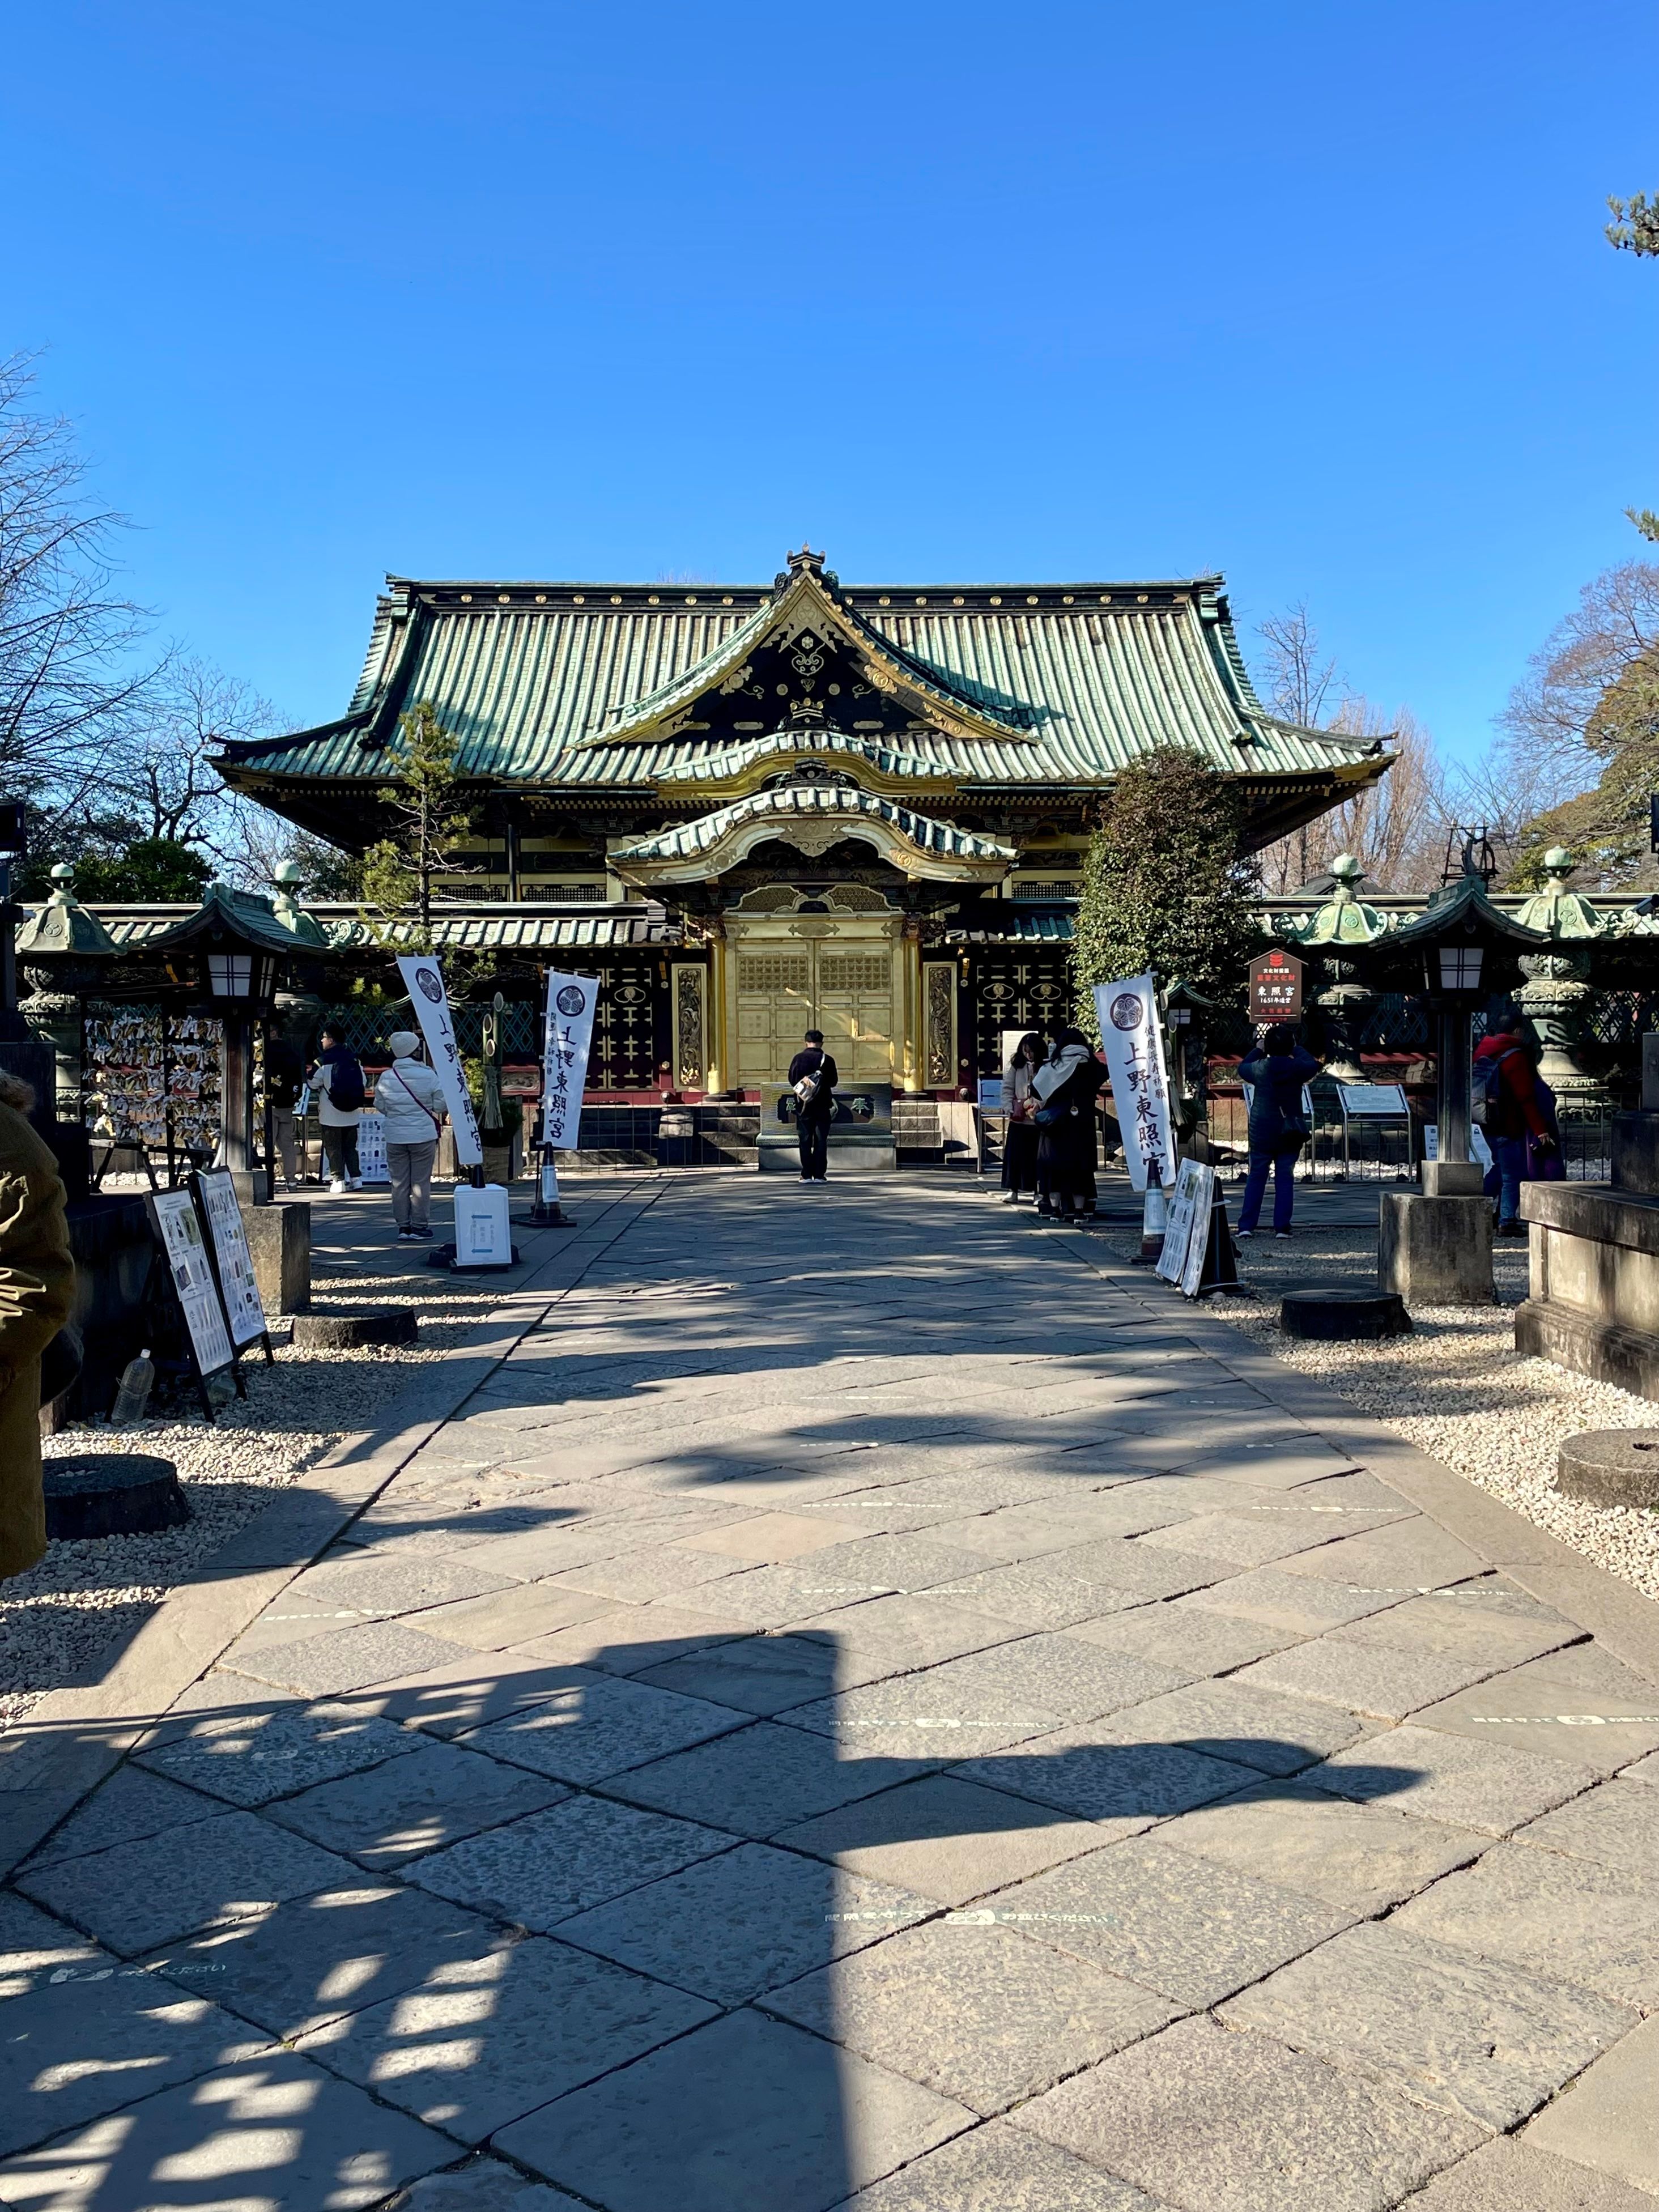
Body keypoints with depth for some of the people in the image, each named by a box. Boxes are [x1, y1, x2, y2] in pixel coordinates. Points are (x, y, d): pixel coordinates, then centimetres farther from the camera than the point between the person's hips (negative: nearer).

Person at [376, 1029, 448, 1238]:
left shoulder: (386, 1078, -2)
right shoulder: (428, 1075, -10)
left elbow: (380, 1106, 7)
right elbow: (440, 1104, -5)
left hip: (395, 1136, 3)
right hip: (423, 1135, -3)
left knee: (399, 1182, 9)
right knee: (421, 1182, 5)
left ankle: (403, 1226, 12)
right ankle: (419, 1225, 7)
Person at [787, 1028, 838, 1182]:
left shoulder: (798, 1058, -5)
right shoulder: (827, 1060, -6)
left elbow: (792, 1081, 2)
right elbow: (834, 1082, 2)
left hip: (803, 1106, 0)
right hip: (823, 1106, 0)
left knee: (805, 1141, 6)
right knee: (821, 1141, 5)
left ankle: (806, 1175, 2)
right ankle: (819, 1174, 2)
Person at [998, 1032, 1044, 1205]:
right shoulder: (1016, 1066, 5)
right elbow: (1007, 1089, 4)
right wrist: (1009, 1110, -8)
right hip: (1018, 1119, 2)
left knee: (1038, 1156, 5)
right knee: (1015, 1155, 1)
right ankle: (1013, 1191, 8)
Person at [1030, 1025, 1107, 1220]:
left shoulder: (1051, 1068, -6)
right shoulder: (1091, 1068, -4)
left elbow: (1036, 1091, -3)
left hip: (1056, 1124, -1)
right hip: (1082, 1125, 1)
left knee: (1054, 1163, 7)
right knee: (1080, 1164, 6)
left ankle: (1054, 1208, 5)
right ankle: (1079, 1209, 3)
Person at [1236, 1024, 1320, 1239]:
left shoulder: (1260, 1068, -7)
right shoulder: (1297, 1068, -7)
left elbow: (1242, 1068, 15)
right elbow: (1313, 1066, 15)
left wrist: (1257, 1050, 28)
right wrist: (1297, 1049, 26)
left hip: (1261, 1132, 0)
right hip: (1290, 1133, 0)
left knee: (1256, 1176, 6)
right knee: (1285, 1178, 5)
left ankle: (1246, 1225, 2)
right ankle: (1282, 1227, 2)